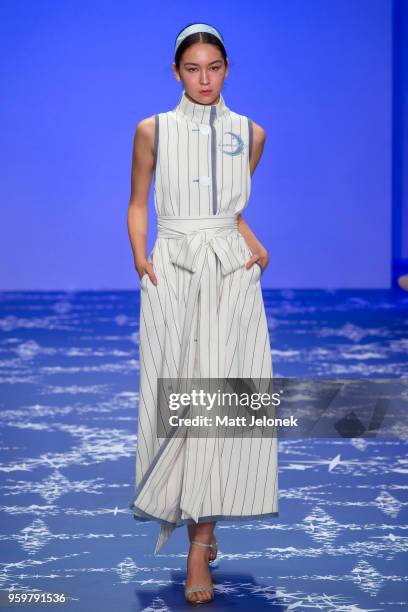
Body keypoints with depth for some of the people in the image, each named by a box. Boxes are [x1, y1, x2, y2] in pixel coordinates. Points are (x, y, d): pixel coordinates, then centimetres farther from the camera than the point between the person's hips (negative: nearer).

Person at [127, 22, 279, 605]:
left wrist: (256, 246, 4)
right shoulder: (153, 130, 5)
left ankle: (198, 551, -4)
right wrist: (140, 256, -5)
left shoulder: (250, 134, 10)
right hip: (172, 274, -1)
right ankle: (200, 530, 12)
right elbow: (138, 205, 10)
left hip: (233, 274, 1)